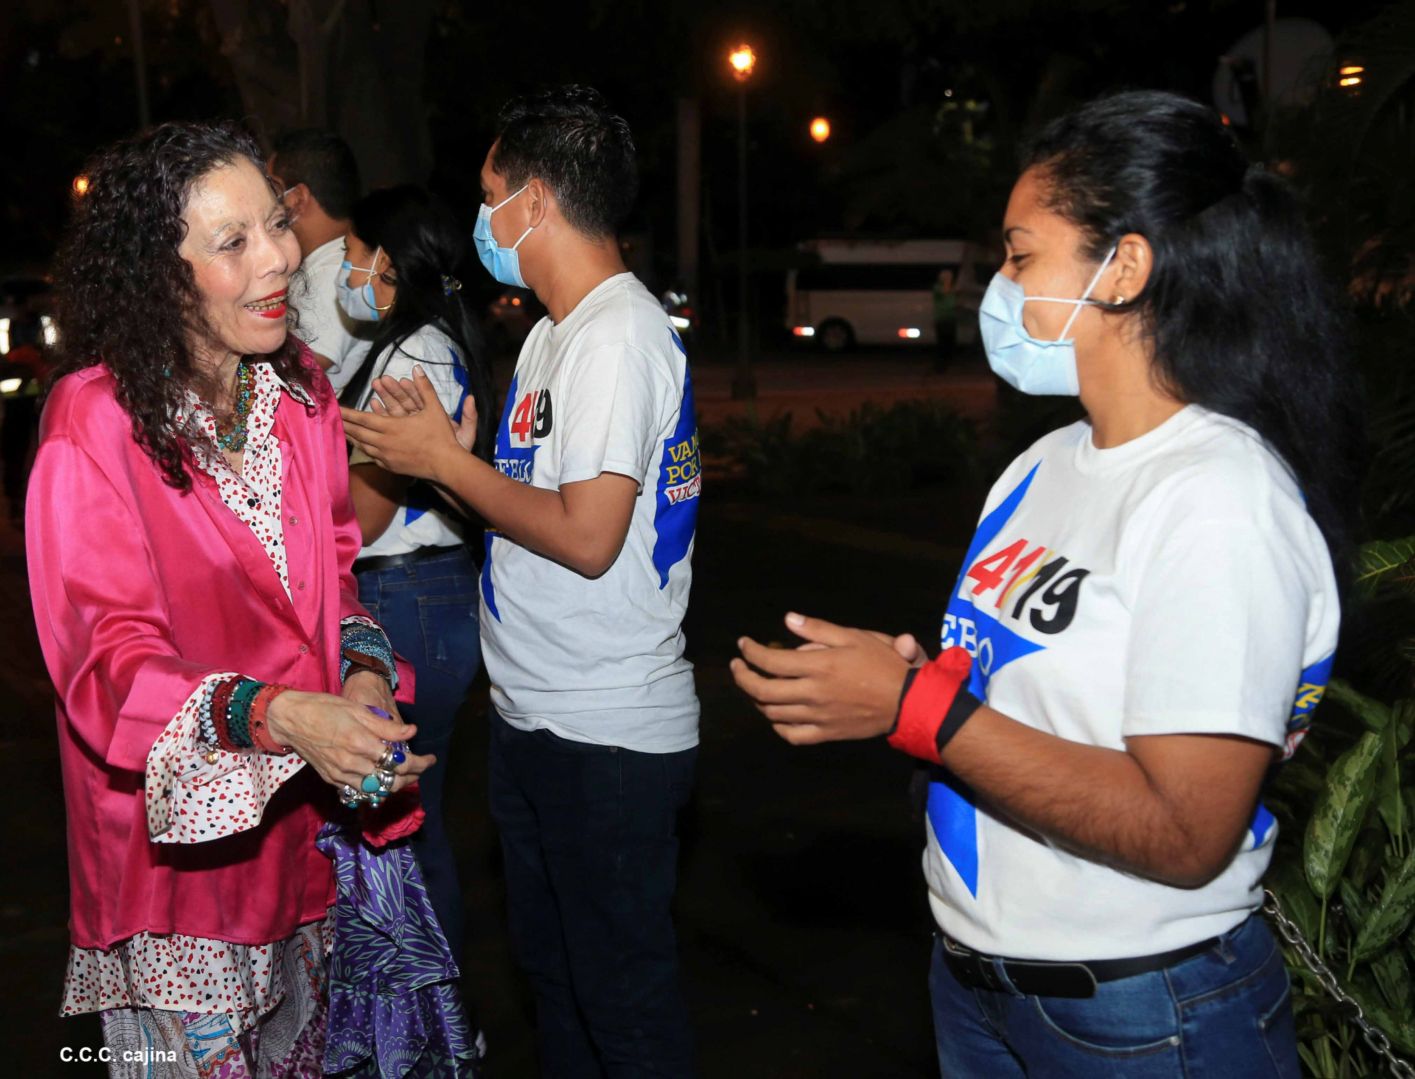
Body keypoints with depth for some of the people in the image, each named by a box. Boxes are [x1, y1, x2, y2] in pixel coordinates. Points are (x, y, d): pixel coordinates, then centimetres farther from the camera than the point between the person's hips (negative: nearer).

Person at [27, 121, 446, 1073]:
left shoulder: (300, 391, 2)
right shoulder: (95, 423, -19)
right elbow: (110, 657, -20)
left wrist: (363, 674, -13)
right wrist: (278, 717, -35)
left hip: (302, 812, 6)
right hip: (172, 827, -6)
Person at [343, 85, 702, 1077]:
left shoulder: (619, 336, -18)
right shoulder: (560, 330, 14)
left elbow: (587, 536, -25)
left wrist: (445, 461, -14)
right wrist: (442, 452, 1)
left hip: (607, 735, -10)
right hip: (535, 717, 10)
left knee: (623, 993, 4)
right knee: (554, 960, 23)